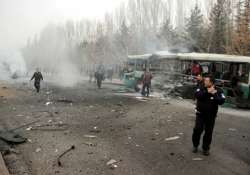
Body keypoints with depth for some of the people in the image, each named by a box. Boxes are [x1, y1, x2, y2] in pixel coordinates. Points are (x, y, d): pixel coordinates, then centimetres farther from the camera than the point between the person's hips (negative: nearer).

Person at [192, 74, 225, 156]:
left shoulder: (218, 91, -5)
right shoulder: (201, 89, -3)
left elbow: (221, 101, -18)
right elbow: (197, 95, -22)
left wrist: (214, 94, -26)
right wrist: (207, 92, -27)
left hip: (211, 115, 0)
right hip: (200, 114, 0)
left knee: (208, 132, 7)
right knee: (197, 130, -2)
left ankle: (206, 148, 22)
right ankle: (195, 145, 19)